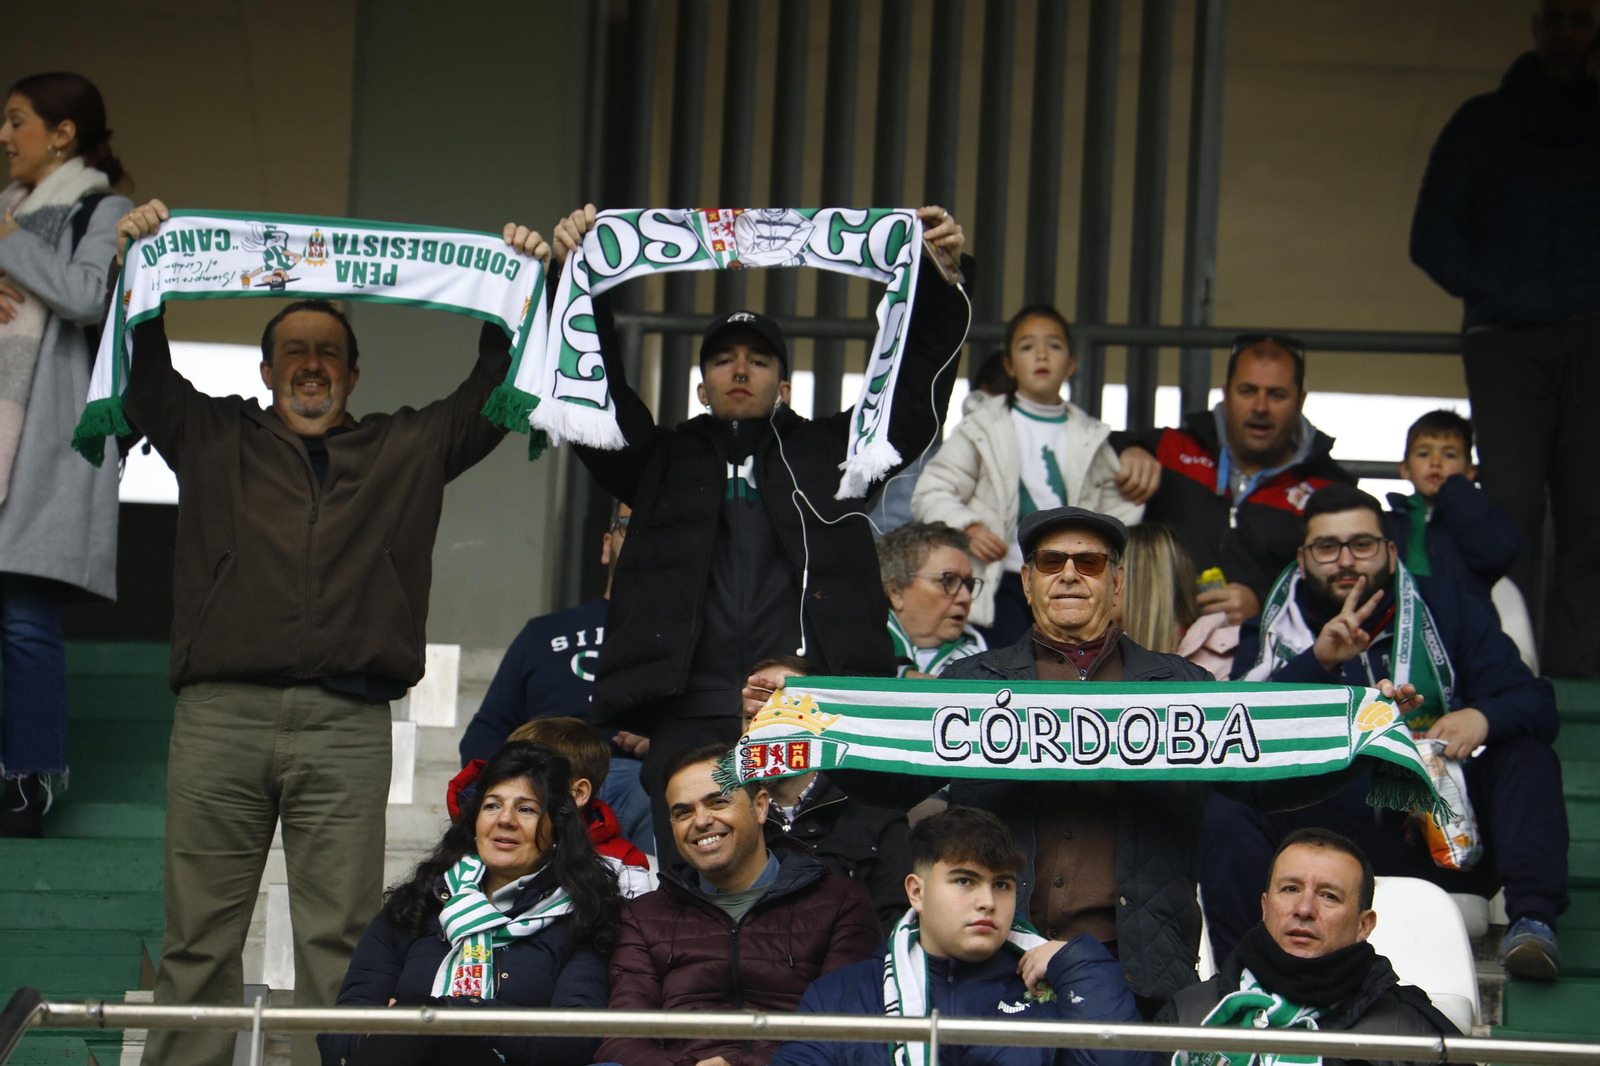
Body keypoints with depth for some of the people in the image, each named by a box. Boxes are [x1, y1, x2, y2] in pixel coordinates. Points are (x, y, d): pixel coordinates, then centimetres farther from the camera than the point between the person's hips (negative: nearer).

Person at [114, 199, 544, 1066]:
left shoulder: (408, 449, 21)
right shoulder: (212, 437, 19)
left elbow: (495, 390, 19)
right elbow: (140, 376, 15)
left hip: (346, 725, 0)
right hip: (221, 715, 0)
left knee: (341, 937, -4)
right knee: (199, 934, -1)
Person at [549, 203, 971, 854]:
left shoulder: (830, 454, 22)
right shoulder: (661, 460, 23)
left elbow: (916, 386, 16)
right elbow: (596, 393, 12)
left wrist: (935, 277, 6)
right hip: (688, 719, 1)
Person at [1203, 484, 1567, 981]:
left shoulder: (1445, 608, 11)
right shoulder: (1272, 632, 9)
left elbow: (1536, 703, 2)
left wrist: (1482, 717, -22)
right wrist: (1318, 661, -22)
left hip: (1434, 844, 1)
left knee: (1527, 752, -19)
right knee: (1226, 813, -25)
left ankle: (1531, 918, -33)